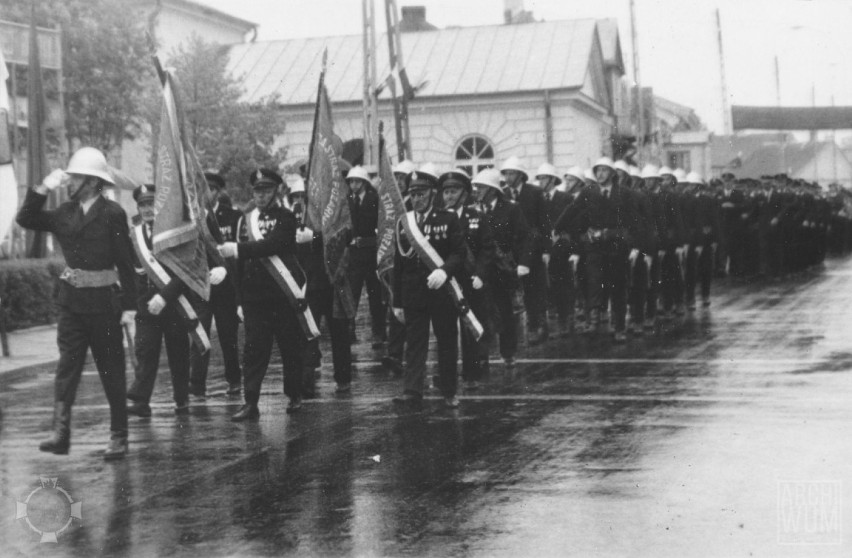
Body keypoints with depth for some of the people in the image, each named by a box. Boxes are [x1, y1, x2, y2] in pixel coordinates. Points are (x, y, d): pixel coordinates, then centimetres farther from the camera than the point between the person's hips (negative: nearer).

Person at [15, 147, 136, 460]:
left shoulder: (112, 214, -9)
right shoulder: (65, 212, 7)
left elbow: (126, 263, -9)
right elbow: (25, 220, 8)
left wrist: (129, 306, -11)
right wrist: (42, 190, -4)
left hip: (104, 301, -4)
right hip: (71, 300, 4)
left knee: (112, 370, 4)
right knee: (67, 366, -3)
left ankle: (119, 437, 12)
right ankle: (60, 433, -7)